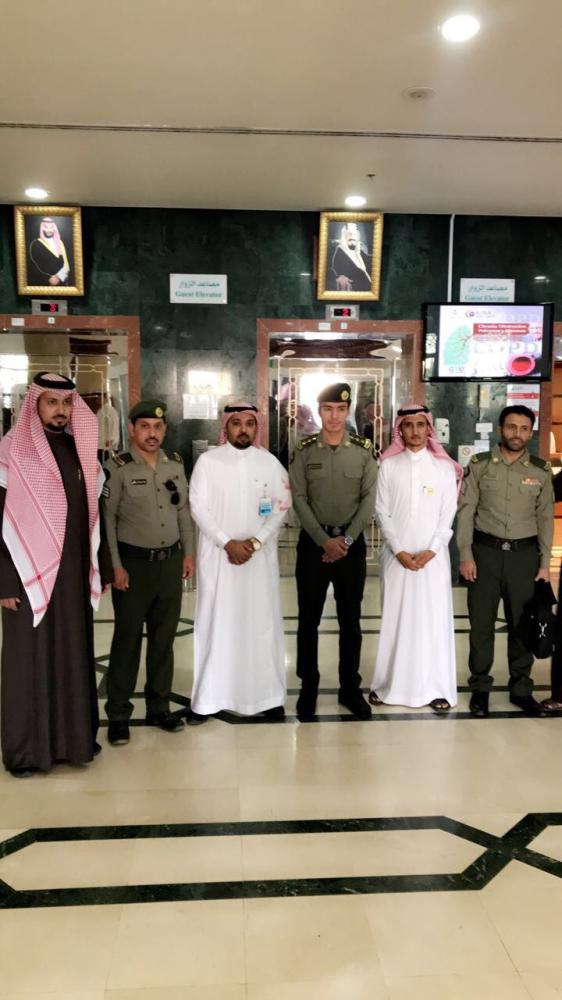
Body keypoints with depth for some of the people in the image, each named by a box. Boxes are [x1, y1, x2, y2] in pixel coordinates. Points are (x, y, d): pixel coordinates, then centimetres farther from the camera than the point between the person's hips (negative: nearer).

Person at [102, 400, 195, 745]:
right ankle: (118, 713, 17)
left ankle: (159, 706, 25)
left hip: (171, 561, 4)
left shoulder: (176, 464, 6)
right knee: (127, 638, 4)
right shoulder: (117, 468, -8)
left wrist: (188, 553, 8)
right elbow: (106, 519, -9)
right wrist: (115, 566, -13)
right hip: (133, 562, -4)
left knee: (164, 638, 12)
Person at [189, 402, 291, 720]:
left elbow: (283, 505, 0)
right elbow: (198, 506, -4)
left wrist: (255, 541, -12)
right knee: (215, 622, 3)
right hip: (218, 553, -1)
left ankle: (268, 694, 15)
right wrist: (227, 543, -13)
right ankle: (208, 697, 12)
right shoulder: (208, 460, 1)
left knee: (263, 622, 5)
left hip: (260, 555, 1)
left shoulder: (269, 462, 4)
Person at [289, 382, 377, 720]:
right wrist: (324, 540, -14)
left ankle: (350, 688, 22)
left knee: (350, 619, 9)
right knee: (309, 618, 6)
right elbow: (299, 499, -5)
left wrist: (347, 539, -13)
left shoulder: (364, 450, 1)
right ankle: (308, 687, 20)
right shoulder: (304, 451, 0)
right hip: (313, 542, 0)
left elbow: (369, 499, -3)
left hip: (352, 542, 1)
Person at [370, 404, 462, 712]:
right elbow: (382, 512, 0)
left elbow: (448, 516, 1)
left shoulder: (444, 468, 4)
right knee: (394, 618, 5)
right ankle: (388, 684, 17)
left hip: (433, 556, 0)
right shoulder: (388, 465, 3)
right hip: (396, 554, 0)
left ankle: (435, 687, 12)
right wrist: (399, 551, -9)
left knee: (434, 619, 2)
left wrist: (431, 551, -10)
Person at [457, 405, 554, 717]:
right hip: (485, 551, -1)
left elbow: (545, 518, 6)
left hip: (524, 554, 1)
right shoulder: (480, 464, 0)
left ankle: (521, 688, 24)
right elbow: (466, 511, -1)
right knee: (481, 623, 6)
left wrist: (544, 563, 2)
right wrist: (466, 555, -7)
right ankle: (480, 687, 21)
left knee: (523, 623, 9)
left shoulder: (541, 471, 4)